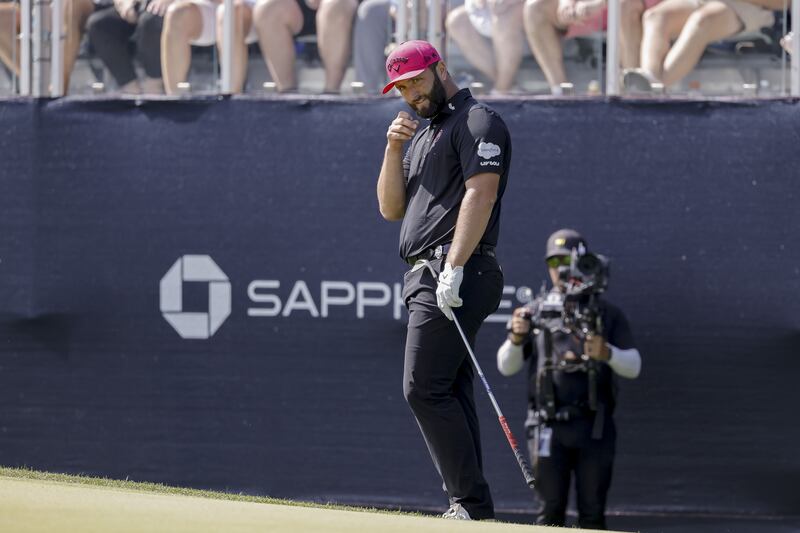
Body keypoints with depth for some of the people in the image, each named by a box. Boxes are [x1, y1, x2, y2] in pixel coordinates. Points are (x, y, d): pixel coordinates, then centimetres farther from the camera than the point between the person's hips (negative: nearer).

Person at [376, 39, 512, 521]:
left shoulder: (478, 121, -4)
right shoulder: (423, 135, 25)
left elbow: (481, 193, -17)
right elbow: (391, 208, 21)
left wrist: (454, 268, -25)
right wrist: (394, 148, 6)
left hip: (458, 278, -10)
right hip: (427, 280, 10)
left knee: (424, 389, -16)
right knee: (451, 394, 5)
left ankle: (472, 502, -17)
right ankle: (470, 506, 4)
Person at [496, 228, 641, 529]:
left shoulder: (607, 315, 10)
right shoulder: (535, 313, 12)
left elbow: (633, 367, 2)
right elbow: (507, 367, 8)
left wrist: (607, 353, -18)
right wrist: (516, 338, -13)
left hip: (594, 428, 0)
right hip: (549, 427, 0)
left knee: (592, 513, -1)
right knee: (551, 510, -3)